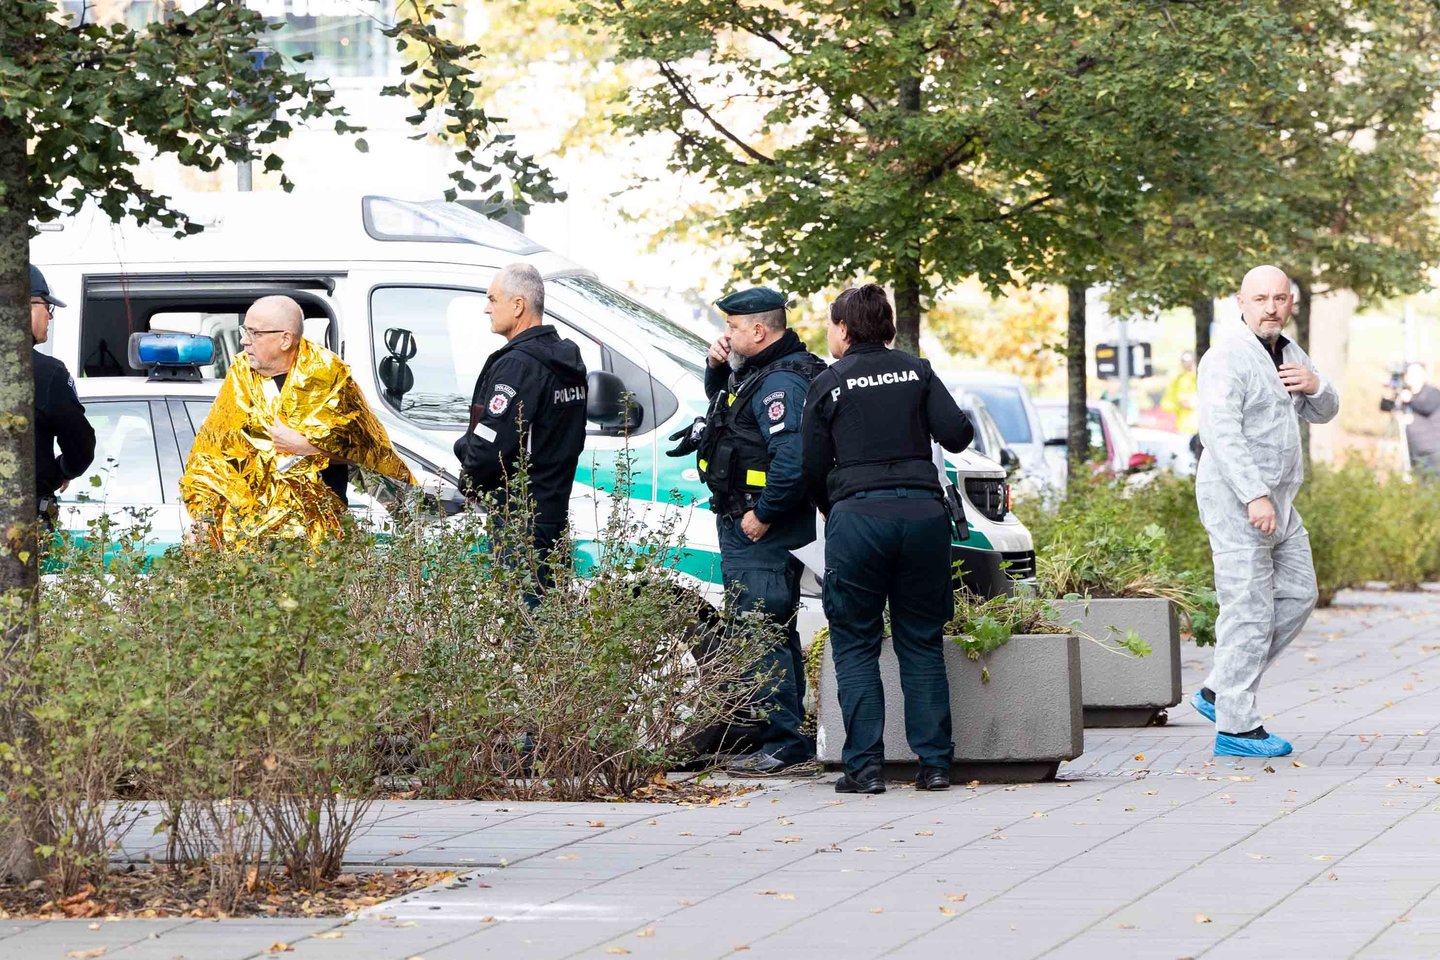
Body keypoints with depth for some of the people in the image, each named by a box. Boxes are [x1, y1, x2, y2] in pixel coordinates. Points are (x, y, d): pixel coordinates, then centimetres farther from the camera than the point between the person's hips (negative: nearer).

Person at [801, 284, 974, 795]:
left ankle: (866, 765, -3)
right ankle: (934, 762, 5)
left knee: (855, 646, 4)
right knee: (922, 643, 9)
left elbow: (813, 470, 6)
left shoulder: (827, 385, 5)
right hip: (923, 510, 2)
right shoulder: (917, 371, 10)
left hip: (856, 516, -2)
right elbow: (956, 434, 1)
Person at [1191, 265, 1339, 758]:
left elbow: (1324, 413, 22)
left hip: (1277, 502, 9)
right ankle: (1236, 727, -4)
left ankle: (1218, 692, 18)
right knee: (1249, 611, -8)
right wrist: (1254, 496, -31)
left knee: (1297, 595, 13)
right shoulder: (1228, 360, -15)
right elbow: (1222, 433, -24)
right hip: (1235, 500, -9)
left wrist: (1314, 387, -2)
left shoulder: (1288, 353, 14)